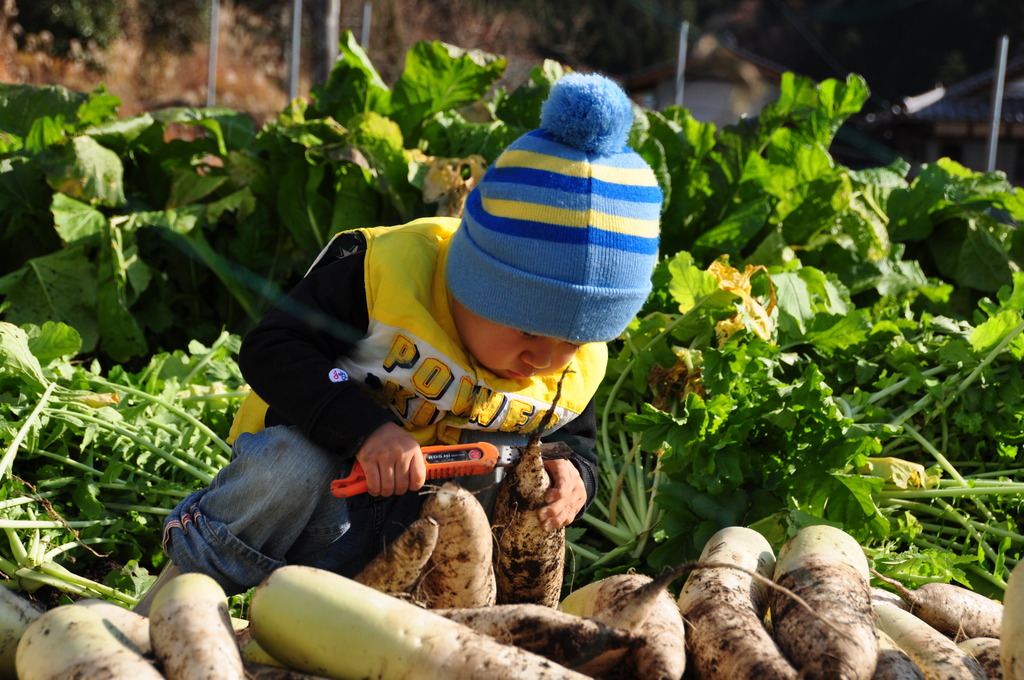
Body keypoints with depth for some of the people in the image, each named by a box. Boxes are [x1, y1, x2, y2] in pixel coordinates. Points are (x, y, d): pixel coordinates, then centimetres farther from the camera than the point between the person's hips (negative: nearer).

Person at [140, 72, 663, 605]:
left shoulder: (579, 368, -10)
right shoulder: (389, 271, -27)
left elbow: (573, 440, 10)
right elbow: (269, 350, -26)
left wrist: (573, 476, -17)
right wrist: (364, 428, -40)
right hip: (318, 451, -5)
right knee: (292, 470, -37)